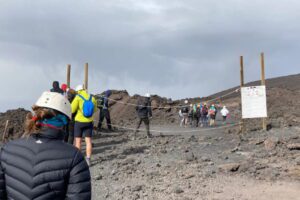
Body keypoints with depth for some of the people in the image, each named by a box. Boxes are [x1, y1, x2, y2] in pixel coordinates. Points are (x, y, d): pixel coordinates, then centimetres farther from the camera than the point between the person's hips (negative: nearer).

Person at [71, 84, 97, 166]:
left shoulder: (78, 98, -13)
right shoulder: (92, 98, 0)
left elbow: (72, 110, -12)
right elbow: (94, 110, 13)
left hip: (79, 122, -3)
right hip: (89, 122, 3)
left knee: (78, 141, 7)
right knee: (88, 141, 5)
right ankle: (88, 159, 3)